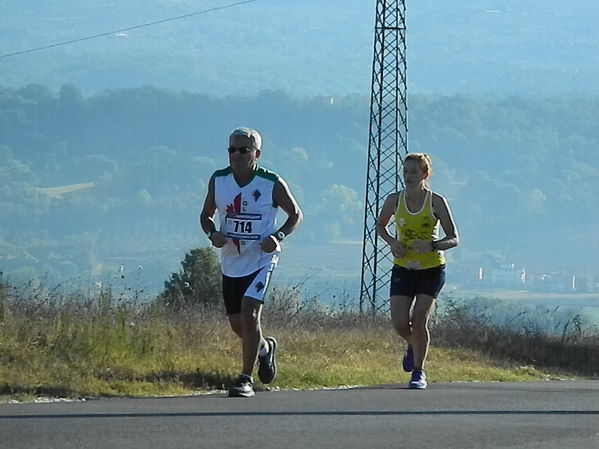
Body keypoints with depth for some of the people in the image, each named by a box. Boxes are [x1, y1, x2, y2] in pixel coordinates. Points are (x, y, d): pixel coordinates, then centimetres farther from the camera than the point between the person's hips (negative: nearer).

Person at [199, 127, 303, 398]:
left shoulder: (272, 184, -10)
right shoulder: (218, 180, -1)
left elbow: (296, 215, 2)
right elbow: (206, 215, 12)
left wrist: (278, 236, -16)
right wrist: (213, 233, -11)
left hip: (260, 260, -5)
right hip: (231, 261, 5)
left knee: (249, 313, -20)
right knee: (237, 324, 11)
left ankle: (246, 378, -12)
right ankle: (265, 348, 45)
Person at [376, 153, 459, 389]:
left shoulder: (436, 202, -10)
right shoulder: (394, 201, -3)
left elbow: (454, 239, -7)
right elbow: (380, 226, 15)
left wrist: (432, 246, -27)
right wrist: (392, 242, -7)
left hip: (432, 270, -2)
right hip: (403, 268, 2)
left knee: (419, 321, -12)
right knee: (399, 323, -8)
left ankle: (419, 372, 3)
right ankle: (413, 346, 27)